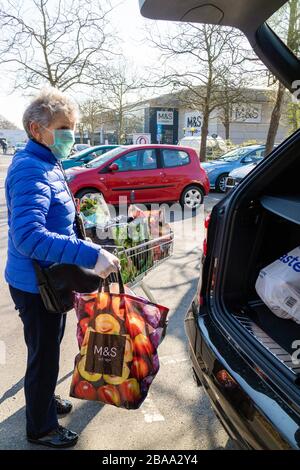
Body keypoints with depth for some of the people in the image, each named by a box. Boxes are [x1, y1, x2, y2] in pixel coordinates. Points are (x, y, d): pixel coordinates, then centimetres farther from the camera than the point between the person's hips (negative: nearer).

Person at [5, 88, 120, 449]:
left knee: (49, 348, 28)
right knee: (44, 355, 11)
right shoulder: (31, 170, -25)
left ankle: (43, 398, 53)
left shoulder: (46, 164, 7)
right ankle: (41, 428, 35)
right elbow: (28, 237, -38)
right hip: (35, 284, -9)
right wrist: (91, 255, -42)